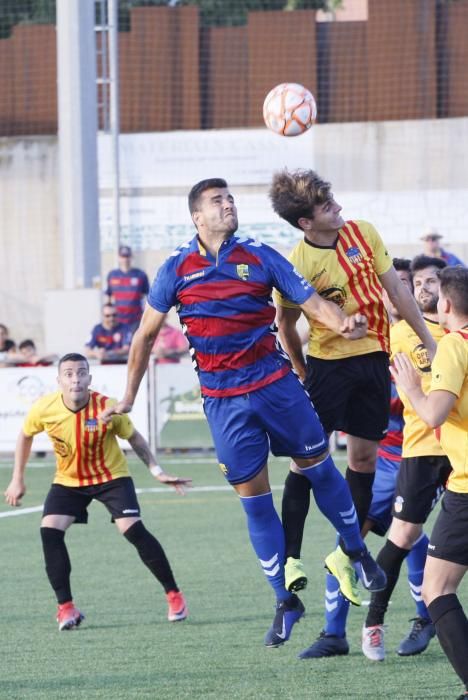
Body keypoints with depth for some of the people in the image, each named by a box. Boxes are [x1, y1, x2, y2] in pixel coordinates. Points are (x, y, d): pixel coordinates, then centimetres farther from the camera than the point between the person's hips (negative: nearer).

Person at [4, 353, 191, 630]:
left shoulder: (107, 408, -24)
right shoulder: (44, 409, -20)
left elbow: (135, 439, -6)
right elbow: (26, 435, 3)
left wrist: (157, 471, -13)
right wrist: (18, 479, 6)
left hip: (111, 476, -2)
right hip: (68, 481, 2)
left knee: (133, 529, -17)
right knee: (50, 532, -17)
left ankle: (174, 595, -2)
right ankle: (66, 607, -8)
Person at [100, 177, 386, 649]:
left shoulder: (260, 257, 0)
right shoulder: (177, 269, 1)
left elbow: (310, 301, -4)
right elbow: (146, 334, 10)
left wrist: (343, 323, -26)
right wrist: (129, 396, 12)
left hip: (274, 381, 0)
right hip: (222, 397, 0)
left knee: (317, 466, 6)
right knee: (253, 497, 3)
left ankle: (357, 551, 29)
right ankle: (285, 601, 11)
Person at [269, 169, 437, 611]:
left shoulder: (363, 233, -2)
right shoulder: (296, 265, -16)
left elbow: (395, 289, 4)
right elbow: (286, 325, -3)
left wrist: (428, 340, 5)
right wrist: (302, 373, 4)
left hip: (373, 355, 5)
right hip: (328, 360, -5)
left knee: (364, 457, 8)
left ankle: (345, 555, 19)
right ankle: (290, 557, -4)